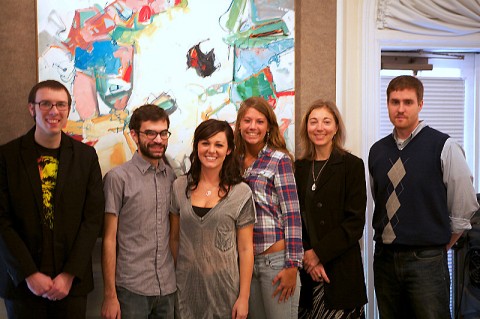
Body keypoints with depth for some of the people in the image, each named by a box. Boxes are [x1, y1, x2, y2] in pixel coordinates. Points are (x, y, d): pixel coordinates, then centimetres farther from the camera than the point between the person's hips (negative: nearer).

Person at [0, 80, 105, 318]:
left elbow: (93, 218, -1)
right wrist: (29, 274, -10)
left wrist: (69, 275, -8)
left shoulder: (86, 156, 2)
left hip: (72, 282, 1)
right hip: (22, 281, -1)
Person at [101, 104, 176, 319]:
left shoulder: (173, 178, 6)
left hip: (168, 288, 4)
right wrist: (110, 296, -9)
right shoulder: (118, 177, -6)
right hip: (131, 289, -4)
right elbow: (109, 239, -6)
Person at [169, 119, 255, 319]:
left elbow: (245, 249, -4)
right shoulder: (180, 187, 0)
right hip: (187, 286, 2)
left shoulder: (241, 193, -6)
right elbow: (174, 238, 8)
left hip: (225, 286, -2)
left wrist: (244, 297, -6)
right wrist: (172, 279, 8)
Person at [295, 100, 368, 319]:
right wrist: (307, 255, -8)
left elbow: (355, 223, -7)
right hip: (306, 270, 3)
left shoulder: (352, 165, -2)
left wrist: (318, 253, -11)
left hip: (341, 269, -3)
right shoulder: (300, 167, 9)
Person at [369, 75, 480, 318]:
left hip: (426, 261, -4)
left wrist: (439, 247, 5)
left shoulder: (443, 147, -7)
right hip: (384, 259, 4)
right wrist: (387, 238, 13)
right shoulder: (377, 151, 6)